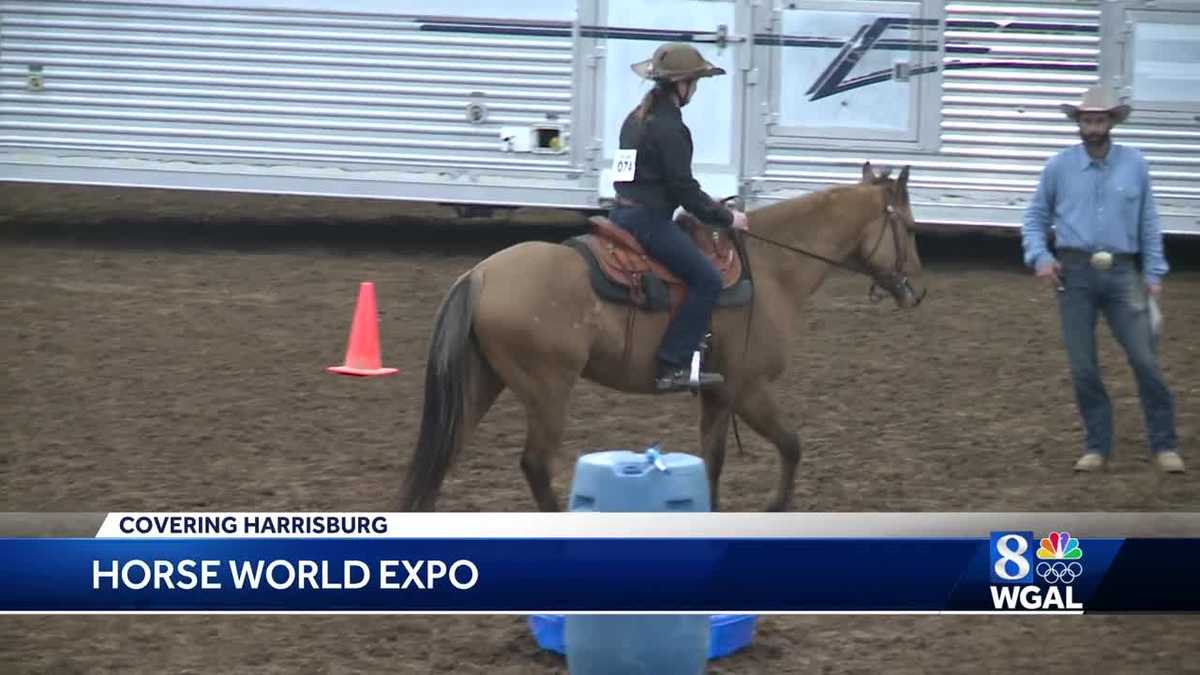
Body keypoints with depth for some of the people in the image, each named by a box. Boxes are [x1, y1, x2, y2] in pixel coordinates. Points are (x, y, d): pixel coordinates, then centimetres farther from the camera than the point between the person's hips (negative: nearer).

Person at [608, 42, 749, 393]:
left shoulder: (637, 117, 16)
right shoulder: (670, 128, -15)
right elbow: (683, 189, -16)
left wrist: (710, 208, 24)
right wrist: (726, 217, -5)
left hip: (624, 213, 11)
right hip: (648, 219, -11)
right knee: (707, 279, -12)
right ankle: (673, 366, -17)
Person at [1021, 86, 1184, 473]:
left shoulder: (1134, 164, 5)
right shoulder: (1059, 167, 4)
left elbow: (1149, 223, 10)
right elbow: (1036, 216, 12)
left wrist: (1154, 274, 5)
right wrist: (1039, 257, -3)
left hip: (1122, 273, 0)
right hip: (1075, 273, 0)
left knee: (1145, 360, -4)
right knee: (1083, 368, 3)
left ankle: (1164, 445, 6)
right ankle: (1097, 447, 14)